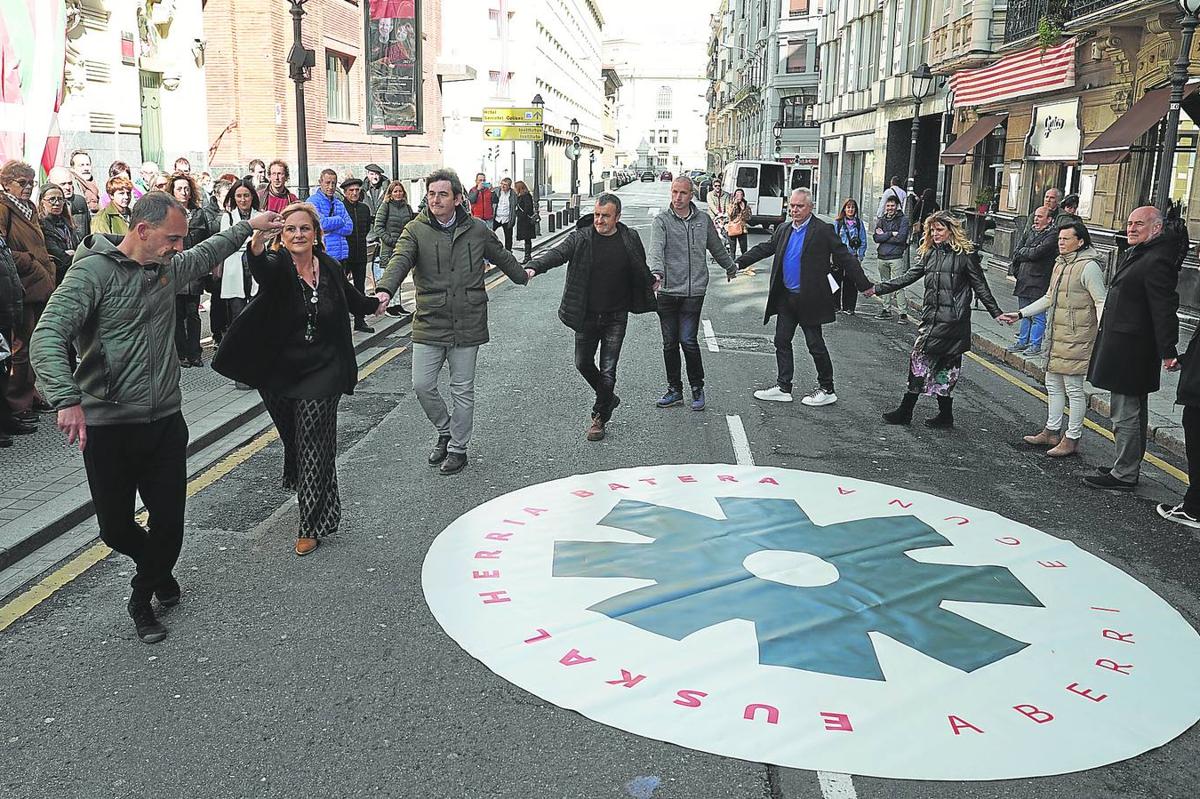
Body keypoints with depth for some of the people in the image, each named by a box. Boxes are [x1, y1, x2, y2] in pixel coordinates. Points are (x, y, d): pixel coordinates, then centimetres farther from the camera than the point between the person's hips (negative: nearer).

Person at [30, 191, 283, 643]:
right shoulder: (93, 271, -13)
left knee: (170, 520, 6)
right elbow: (48, 337, -22)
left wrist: (249, 226, 36)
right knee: (116, 527, 7)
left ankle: (142, 598, 30)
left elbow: (208, 254, 30)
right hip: (108, 425, -5)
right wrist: (67, 399, -35)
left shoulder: (168, 266, 8)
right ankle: (154, 566, 40)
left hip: (166, 420, 5)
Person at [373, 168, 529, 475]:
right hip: (429, 324, 0)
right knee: (422, 385, 0)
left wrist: (523, 277, 34)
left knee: (462, 390, 8)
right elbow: (399, 261, -21)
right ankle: (445, 432, 28)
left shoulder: (477, 229, 3)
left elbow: (502, 257, 20)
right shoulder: (416, 230, -4)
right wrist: (385, 290, -40)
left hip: (467, 325, 0)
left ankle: (458, 448, 24)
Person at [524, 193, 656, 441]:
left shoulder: (630, 239, -3)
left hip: (615, 317, -1)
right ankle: (608, 398, 39)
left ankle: (599, 417, 16)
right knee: (583, 363, 14)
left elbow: (641, 271, 13)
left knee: (608, 371, -1)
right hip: (587, 316, 1)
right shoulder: (581, 238, -8)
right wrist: (534, 267, -41)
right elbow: (557, 253, -24)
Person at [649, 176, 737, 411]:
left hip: (694, 291, 0)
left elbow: (717, 247, 25)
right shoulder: (661, 221, 0)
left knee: (688, 341, -7)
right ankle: (674, 389, 20)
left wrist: (730, 267, 38)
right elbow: (656, 249, -18)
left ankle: (697, 387, 12)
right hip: (667, 291, 0)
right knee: (670, 343, 7)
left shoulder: (703, 220, 9)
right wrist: (657, 272, -37)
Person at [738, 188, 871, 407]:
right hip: (786, 297, 7)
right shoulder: (783, 230, 10)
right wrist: (739, 263, 4)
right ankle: (783, 388, 21)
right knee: (781, 342, 10)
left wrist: (865, 286, -11)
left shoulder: (823, 231, -9)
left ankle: (827, 390, 15)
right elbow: (764, 248, 13)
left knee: (816, 345, 2)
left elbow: (845, 258, -10)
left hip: (809, 299, -6)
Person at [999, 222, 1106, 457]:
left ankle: (1072, 439, 7)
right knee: (1053, 385, 16)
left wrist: (1101, 332, -28)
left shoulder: (1089, 267, -14)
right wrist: (1020, 314, 21)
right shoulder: (1060, 263, 13)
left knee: (1073, 389, -1)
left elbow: (1101, 302, -16)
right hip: (1055, 336, 9)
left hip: (1076, 338, -9)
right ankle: (1052, 431, 28)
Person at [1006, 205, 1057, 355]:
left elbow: (1036, 253, -19)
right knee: (1025, 314, 16)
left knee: (1037, 316, 0)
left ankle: (1035, 345, 6)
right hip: (1024, 279, 7)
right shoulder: (1029, 230, 12)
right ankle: (1022, 341, 25)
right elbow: (1017, 250, 10)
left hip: (1039, 281, -7)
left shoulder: (1053, 234, -10)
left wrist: (1022, 252, -2)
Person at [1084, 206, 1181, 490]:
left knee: (1126, 414, -4)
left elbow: (1164, 310, -22)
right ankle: (1129, 465, 31)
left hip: (1130, 351, -11)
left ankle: (1124, 475, 3)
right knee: (1132, 411, 20)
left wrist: (1168, 351, -23)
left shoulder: (1156, 261, -19)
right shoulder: (1134, 254, 15)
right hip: (1121, 347, 11)